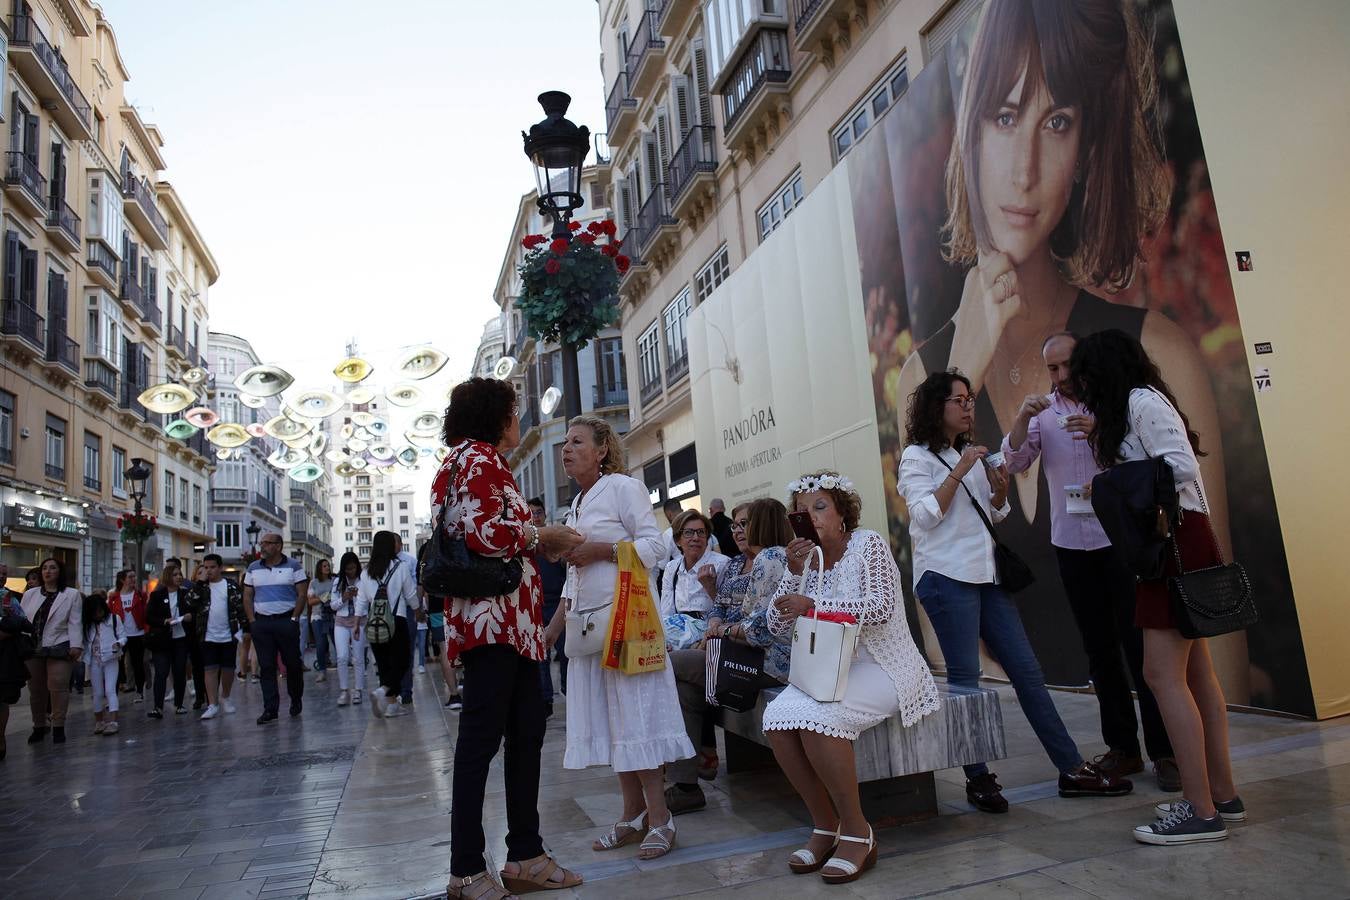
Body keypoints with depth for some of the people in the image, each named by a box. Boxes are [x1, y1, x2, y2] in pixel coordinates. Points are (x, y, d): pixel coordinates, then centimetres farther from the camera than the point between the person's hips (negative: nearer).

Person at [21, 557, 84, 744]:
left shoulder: (72, 595, 4)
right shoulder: (29, 595, 14)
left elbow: (75, 623, -2)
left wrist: (76, 645, -11)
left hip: (59, 648, -4)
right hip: (32, 649, 4)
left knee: (58, 687, -5)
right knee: (36, 689, 10)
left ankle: (58, 727, 3)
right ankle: (39, 726, 22)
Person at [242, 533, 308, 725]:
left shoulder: (293, 566, 0)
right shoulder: (253, 568, 10)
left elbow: (302, 595, -2)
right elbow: (247, 596, 11)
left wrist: (294, 619, -9)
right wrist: (252, 621, 1)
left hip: (286, 621, -3)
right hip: (261, 623, 3)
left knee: (292, 663, 4)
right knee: (266, 667, 1)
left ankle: (296, 700, 22)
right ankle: (270, 709, 4)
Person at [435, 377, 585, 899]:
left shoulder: (476, 460, 24)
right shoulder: (481, 458, -7)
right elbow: (486, 532, -20)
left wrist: (539, 546, 15)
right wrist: (542, 537, -7)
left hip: (511, 621, 11)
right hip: (493, 616, -11)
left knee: (526, 733, 11)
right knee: (481, 737, -6)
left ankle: (525, 856, 19)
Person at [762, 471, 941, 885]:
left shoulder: (869, 544, -5)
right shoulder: (809, 560, 10)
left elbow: (881, 608, -18)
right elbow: (777, 625, 3)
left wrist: (813, 604, -23)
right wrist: (794, 572, -10)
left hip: (882, 667, -5)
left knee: (816, 717, -31)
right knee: (777, 717, -22)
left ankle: (857, 832, -15)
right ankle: (826, 825, -7)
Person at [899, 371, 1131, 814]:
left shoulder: (970, 453, 19)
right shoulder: (917, 457, -2)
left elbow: (995, 515, 23)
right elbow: (926, 515, -13)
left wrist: (999, 490, 2)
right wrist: (959, 471, -16)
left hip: (984, 574, 7)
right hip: (946, 577, -7)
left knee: (1027, 670, 6)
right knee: (965, 678, -4)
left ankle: (1072, 769, 12)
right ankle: (978, 779, 6)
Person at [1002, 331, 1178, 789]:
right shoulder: (1043, 411, 9)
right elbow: (1014, 463, -1)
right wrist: (1023, 417, -16)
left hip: (1121, 539, -3)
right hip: (1071, 544, 3)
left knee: (1140, 645, -2)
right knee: (1099, 649, 10)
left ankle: (1165, 751, 8)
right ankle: (1122, 747, 20)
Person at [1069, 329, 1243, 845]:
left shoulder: (1141, 400, -9)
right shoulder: (1139, 405, 20)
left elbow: (1181, 466, -20)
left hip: (1177, 538, -10)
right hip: (1172, 542, 10)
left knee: (1163, 673, -11)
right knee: (1195, 673, 11)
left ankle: (1201, 811, -6)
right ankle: (1223, 796, 19)